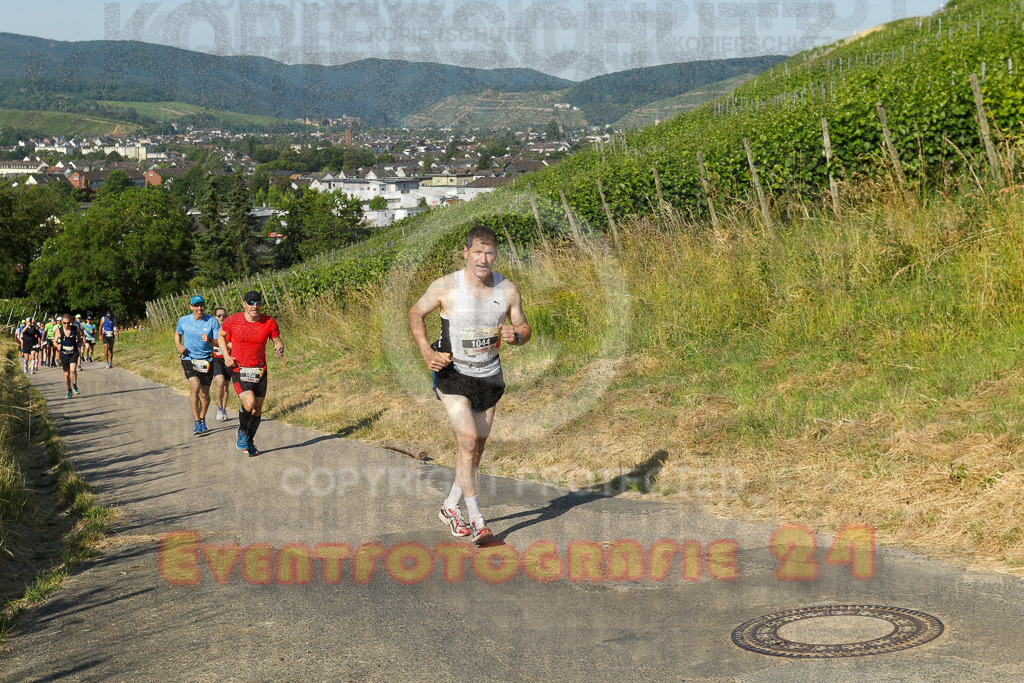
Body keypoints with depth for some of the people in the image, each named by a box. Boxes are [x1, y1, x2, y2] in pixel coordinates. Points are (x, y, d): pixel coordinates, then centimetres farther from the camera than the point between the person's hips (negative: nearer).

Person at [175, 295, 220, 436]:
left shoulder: (212, 321, -6)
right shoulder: (183, 320, -1)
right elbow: (177, 334, 19)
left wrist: (209, 341, -28)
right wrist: (179, 346, 1)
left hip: (206, 361, 1)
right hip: (189, 359, -1)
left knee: (204, 393, 8)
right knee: (195, 387, -22)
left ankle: (202, 420, 33)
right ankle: (197, 423, -17)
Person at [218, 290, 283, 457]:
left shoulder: (269, 322, -5)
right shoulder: (233, 320, -7)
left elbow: (277, 341, 6)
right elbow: (221, 335, 10)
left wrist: (280, 349, -18)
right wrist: (226, 356, -1)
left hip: (260, 371, 3)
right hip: (239, 370, -3)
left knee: (258, 409, 8)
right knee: (249, 403, -23)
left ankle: (249, 442, 31)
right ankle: (242, 432, 5)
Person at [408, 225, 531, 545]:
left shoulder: (508, 290, -6)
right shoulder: (445, 287, -14)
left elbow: (524, 329, 6)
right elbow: (416, 314, 2)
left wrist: (515, 336, -18)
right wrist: (427, 352, -10)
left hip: (489, 375, 4)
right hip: (453, 374, -4)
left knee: (477, 447, 12)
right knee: (468, 440, -18)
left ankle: (450, 507, 34)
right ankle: (476, 521, -14)